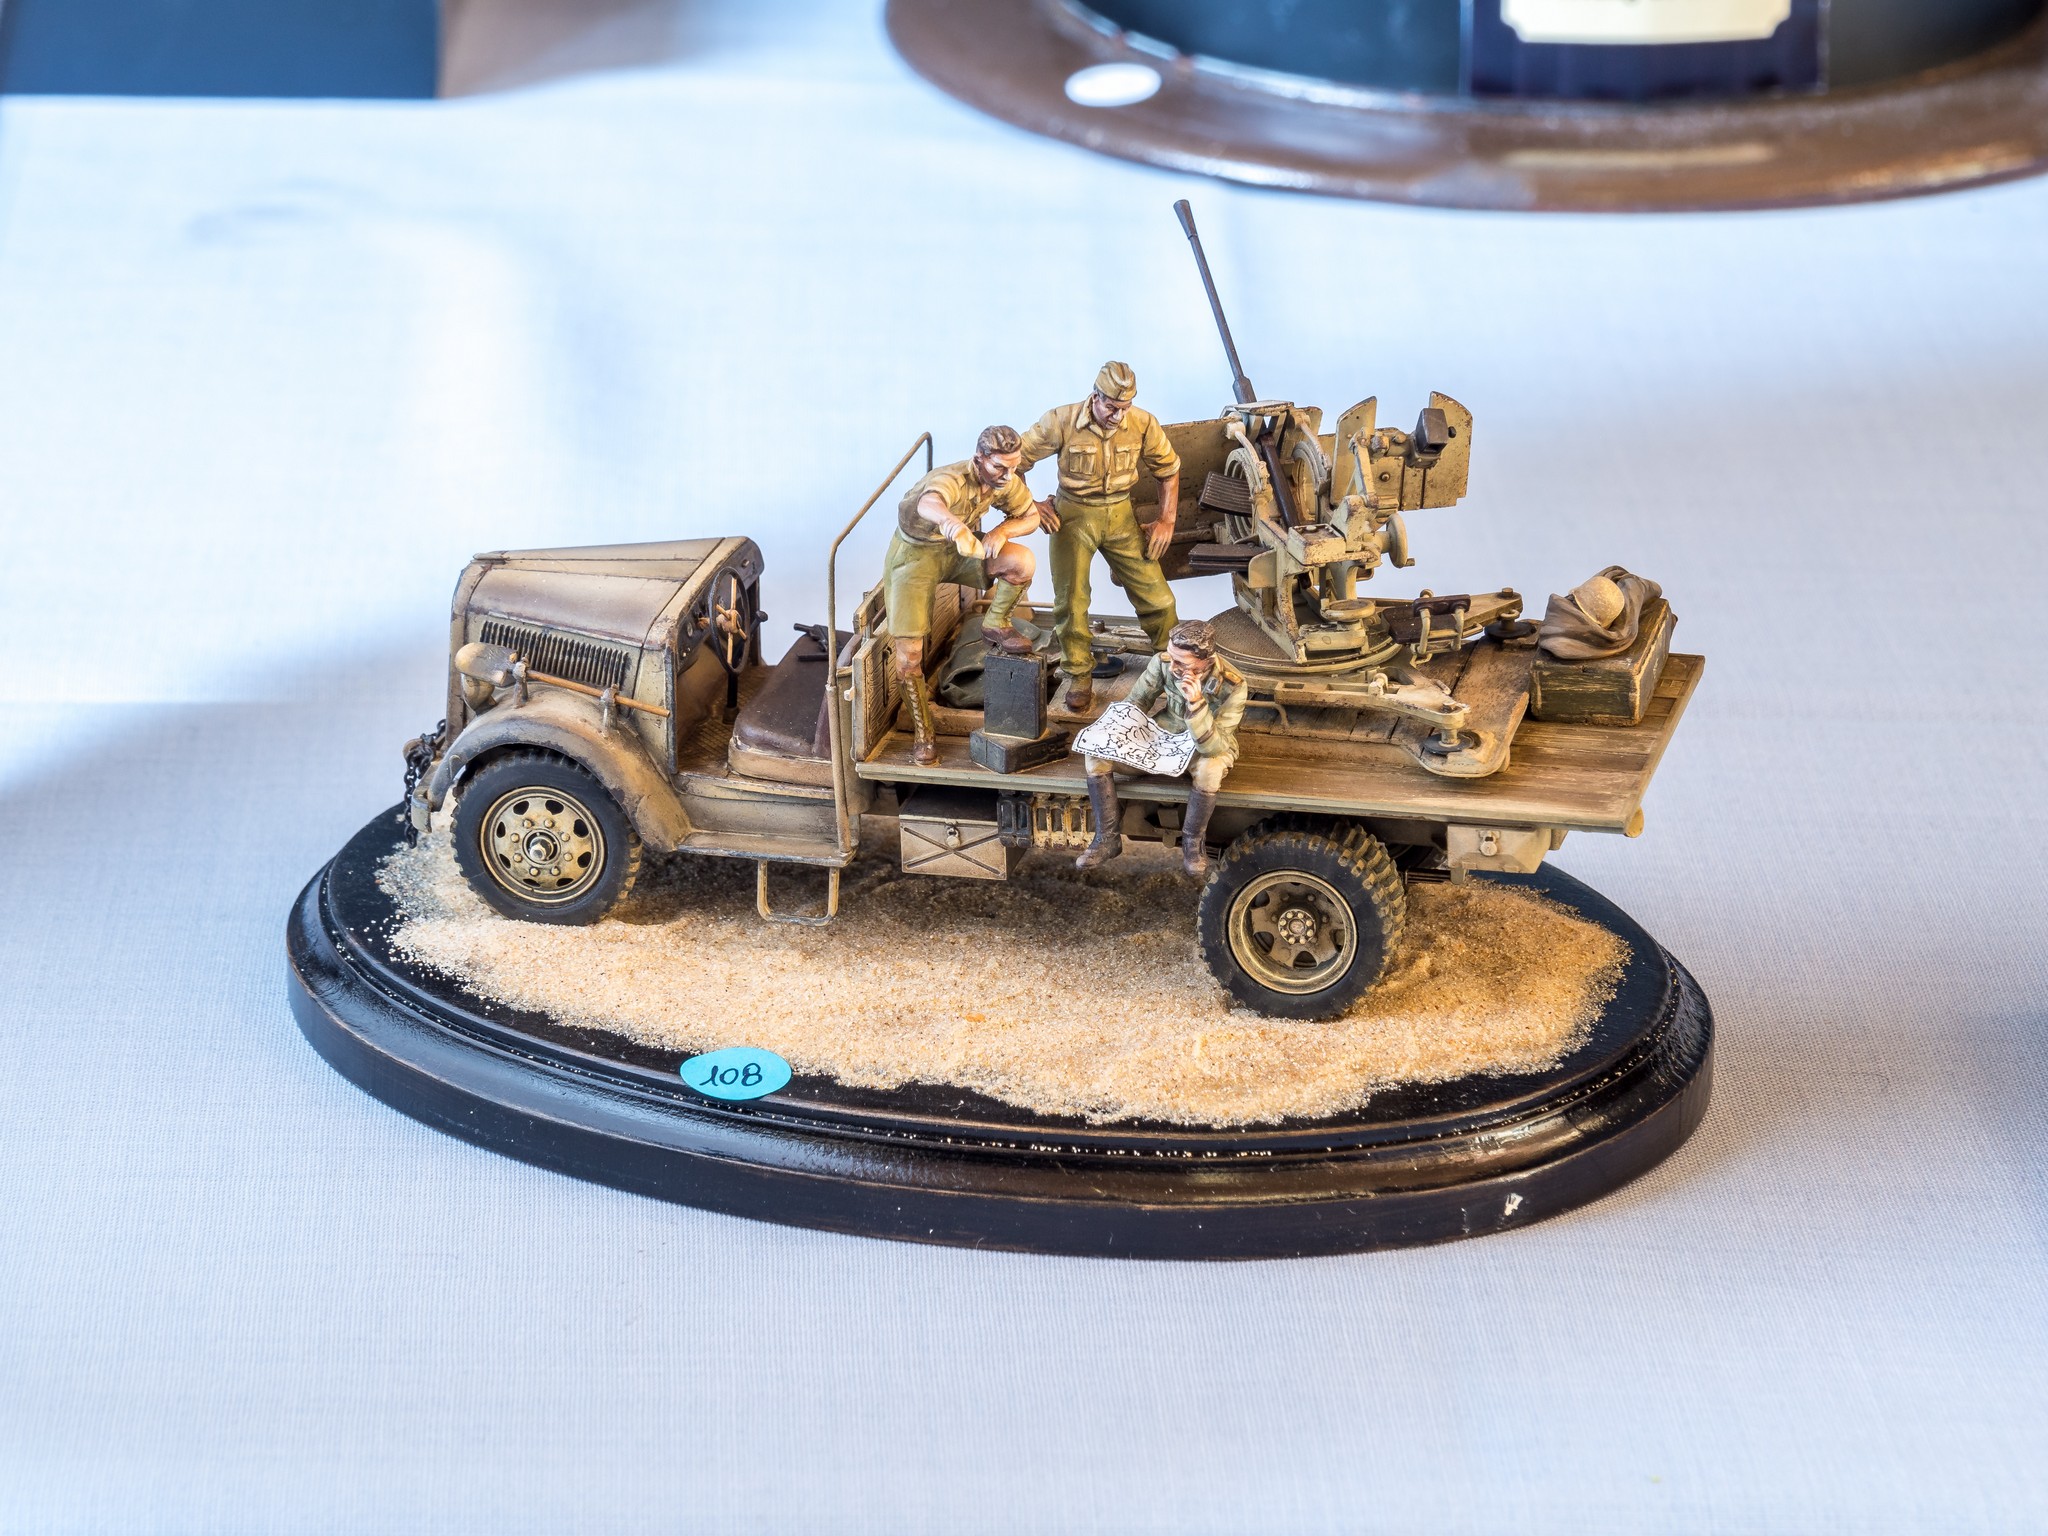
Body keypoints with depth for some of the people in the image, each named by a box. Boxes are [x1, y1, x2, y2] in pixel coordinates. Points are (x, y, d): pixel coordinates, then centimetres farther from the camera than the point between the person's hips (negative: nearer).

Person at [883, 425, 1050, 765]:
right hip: (917, 552, -5)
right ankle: (923, 733, 4)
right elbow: (928, 503, -59)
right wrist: (950, 520, -84)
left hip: (960, 549, 5)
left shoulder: (1007, 481, -15)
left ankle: (996, 625, 4)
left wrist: (1002, 531, -22)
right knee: (907, 654, -12)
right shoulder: (952, 480, -35)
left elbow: (1031, 517, 2)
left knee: (1023, 563, -23)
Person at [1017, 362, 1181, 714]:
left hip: (1120, 515, 2)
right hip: (1074, 516, -2)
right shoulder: (1060, 422, -21)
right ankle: (1079, 677, 13)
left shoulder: (1144, 425, -14)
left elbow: (1169, 469, 4)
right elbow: (1016, 460, -8)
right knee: (1071, 598, -5)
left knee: (1154, 593, 1)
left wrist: (1166, 520, -1)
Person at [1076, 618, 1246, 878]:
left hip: (1210, 744, -4)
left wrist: (1196, 703, -46)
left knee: (1209, 772, -41)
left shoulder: (1231, 686, -29)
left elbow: (1213, 746, -34)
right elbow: (1134, 702, 0)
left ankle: (1193, 844, -13)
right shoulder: (1163, 663, -19)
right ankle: (1108, 838, -4)